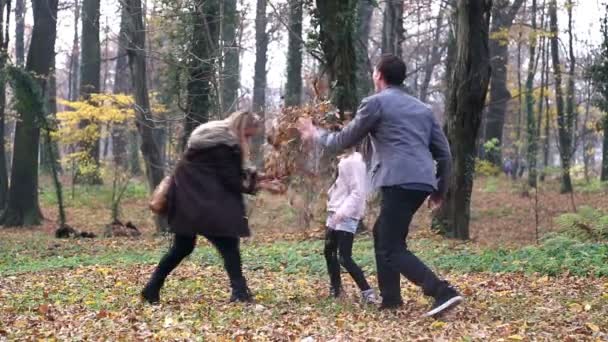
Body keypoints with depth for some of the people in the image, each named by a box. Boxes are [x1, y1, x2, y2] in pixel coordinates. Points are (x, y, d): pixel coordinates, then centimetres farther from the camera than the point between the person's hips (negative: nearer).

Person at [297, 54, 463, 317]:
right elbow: (444, 153, 19)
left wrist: (316, 135, 28)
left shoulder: (376, 102, 3)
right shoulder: (422, 108, 23)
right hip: (422, 183, 8)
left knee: (392, 249, -7)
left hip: (399, 183, -8)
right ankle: (391, 297, 24)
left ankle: (443, 293, -22)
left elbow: (344, 140, 11)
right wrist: (440, 189, 28)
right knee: (382, 234, 24)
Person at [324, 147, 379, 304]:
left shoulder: (354, 162, -15)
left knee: (344, 258, -14)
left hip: (346, 217, -10)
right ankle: (335, 288, 33)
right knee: (329, 251, 19)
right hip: (335, 214, 10)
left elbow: (358, 192, -21)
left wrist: (343, 211, -29)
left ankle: (367, 292, -13)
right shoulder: (344, 161, 13)